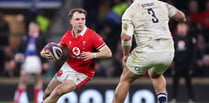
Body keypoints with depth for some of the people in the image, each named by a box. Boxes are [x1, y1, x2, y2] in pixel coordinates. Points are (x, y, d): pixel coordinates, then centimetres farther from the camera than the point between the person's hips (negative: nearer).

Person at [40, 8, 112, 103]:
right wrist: (44, 53, -6)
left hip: (82, 73, -5)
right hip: (68, 67, 5)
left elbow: (108, 53, -22)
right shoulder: (68, 35, -5)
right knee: (48, 93, 9)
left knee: (58, 92, -18)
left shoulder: (92, 35, -21)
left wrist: (93, 55, -39)